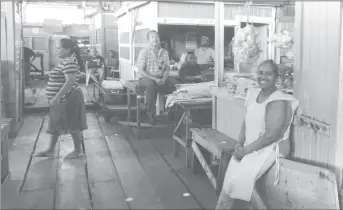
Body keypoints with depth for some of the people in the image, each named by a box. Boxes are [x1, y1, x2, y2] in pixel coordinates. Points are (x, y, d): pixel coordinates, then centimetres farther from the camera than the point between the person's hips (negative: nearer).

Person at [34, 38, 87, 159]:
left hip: (68, 99, -11)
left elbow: (70, 81, -29)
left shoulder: (69, 62, -20)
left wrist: (57, 97, -30)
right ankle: (50, 150, 25)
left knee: (73, 126, 2)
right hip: (63, 100, 11)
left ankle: (78, 150, 16)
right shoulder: (66, 61, 12)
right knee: (55, 124, 15)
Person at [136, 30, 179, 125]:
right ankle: (151, 115, -31)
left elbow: (167, 68, 10)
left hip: (161, 78, 5)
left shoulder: (164, 52, 10)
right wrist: (154, 79, -20)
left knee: (176, 83, -21)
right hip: (146, 78, -4)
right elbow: (141, 71, -10)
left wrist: (164, 78, -12)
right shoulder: (144, 52, -4)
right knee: (151, 84, -39)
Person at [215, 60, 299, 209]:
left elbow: (271, 135, -22)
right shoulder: (254, 94, 7)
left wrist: (246, 150, -17)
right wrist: (240, 144, -4)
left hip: (271, 149, -6)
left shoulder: (278, 101, -17)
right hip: (251, 147, 7)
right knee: (230, 178, -10)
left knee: (239, 179, -22)